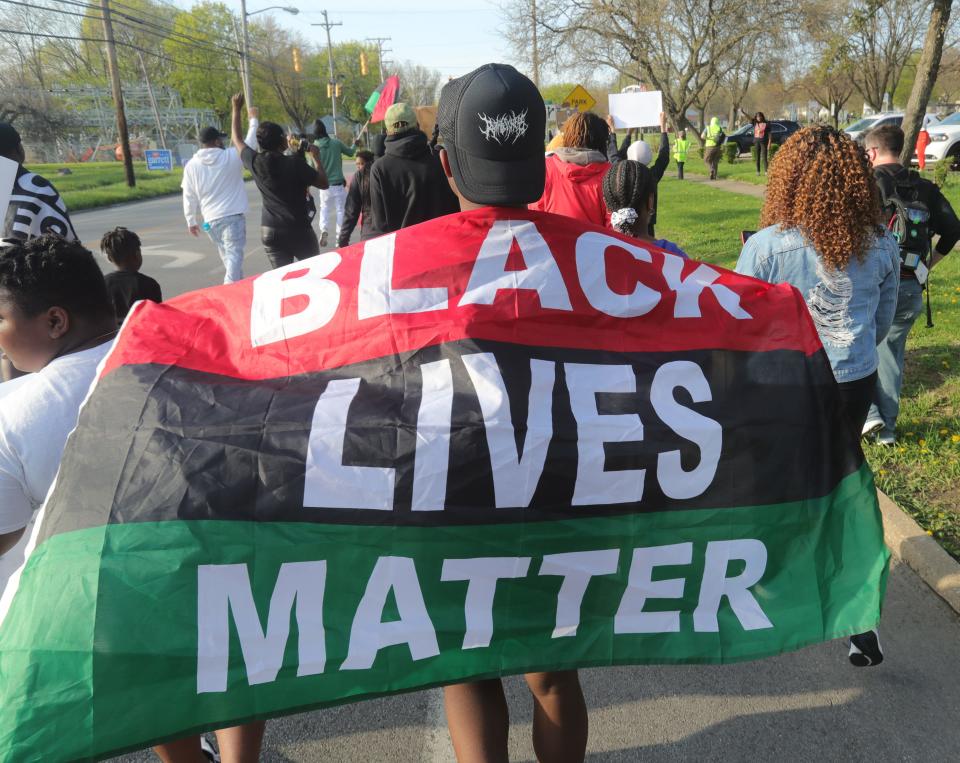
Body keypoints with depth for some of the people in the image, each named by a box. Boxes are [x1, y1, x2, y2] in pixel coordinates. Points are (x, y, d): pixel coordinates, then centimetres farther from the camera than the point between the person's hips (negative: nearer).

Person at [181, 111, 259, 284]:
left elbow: (189, 197, 5)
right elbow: (250, 143, 8)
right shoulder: (231, 156, -6)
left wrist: (191, 221, 15)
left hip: (210, 220, 5)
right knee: (234, 256, -10)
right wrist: (253, 119, 21)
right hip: (233, 216, -4)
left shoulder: (191, 165, 3)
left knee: (227, 257, 19)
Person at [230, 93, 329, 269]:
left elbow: (237, 140, 19)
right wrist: (317, 158, 8)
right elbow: (323, 183, -4)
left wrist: (236, 109, 28)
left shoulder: (255, 162, 1)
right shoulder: (295, 163, -13)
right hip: (298, 229, -4)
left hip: (269, 230, 4)